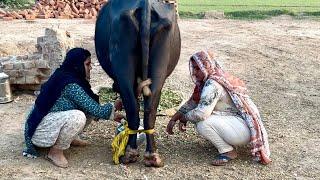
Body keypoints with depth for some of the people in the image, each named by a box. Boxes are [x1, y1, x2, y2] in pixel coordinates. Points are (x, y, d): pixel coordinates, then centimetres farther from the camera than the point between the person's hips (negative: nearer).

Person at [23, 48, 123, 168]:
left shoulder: (64, 75, 3)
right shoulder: (71, 85, -25)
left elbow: (91, 106, 11)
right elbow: (96, 110, -22)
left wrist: (111, 114, 7)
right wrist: (114, 107, -5)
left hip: (48, 119, 9)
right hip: (39, 131, -9)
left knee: (87, 109, 4)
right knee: (77, 117, -32)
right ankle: (55, 152, -13)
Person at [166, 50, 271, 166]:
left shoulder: (213, 84, -22)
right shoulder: (205, 82, 7)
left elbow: (201, 113, -31)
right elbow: (193, 102, 15)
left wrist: (184, 117, -11)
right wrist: (174, 118, 10)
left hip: (244, 129, -10)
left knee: (203, 123, -24)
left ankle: (228, 151, -7)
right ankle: (226, 142, 12)